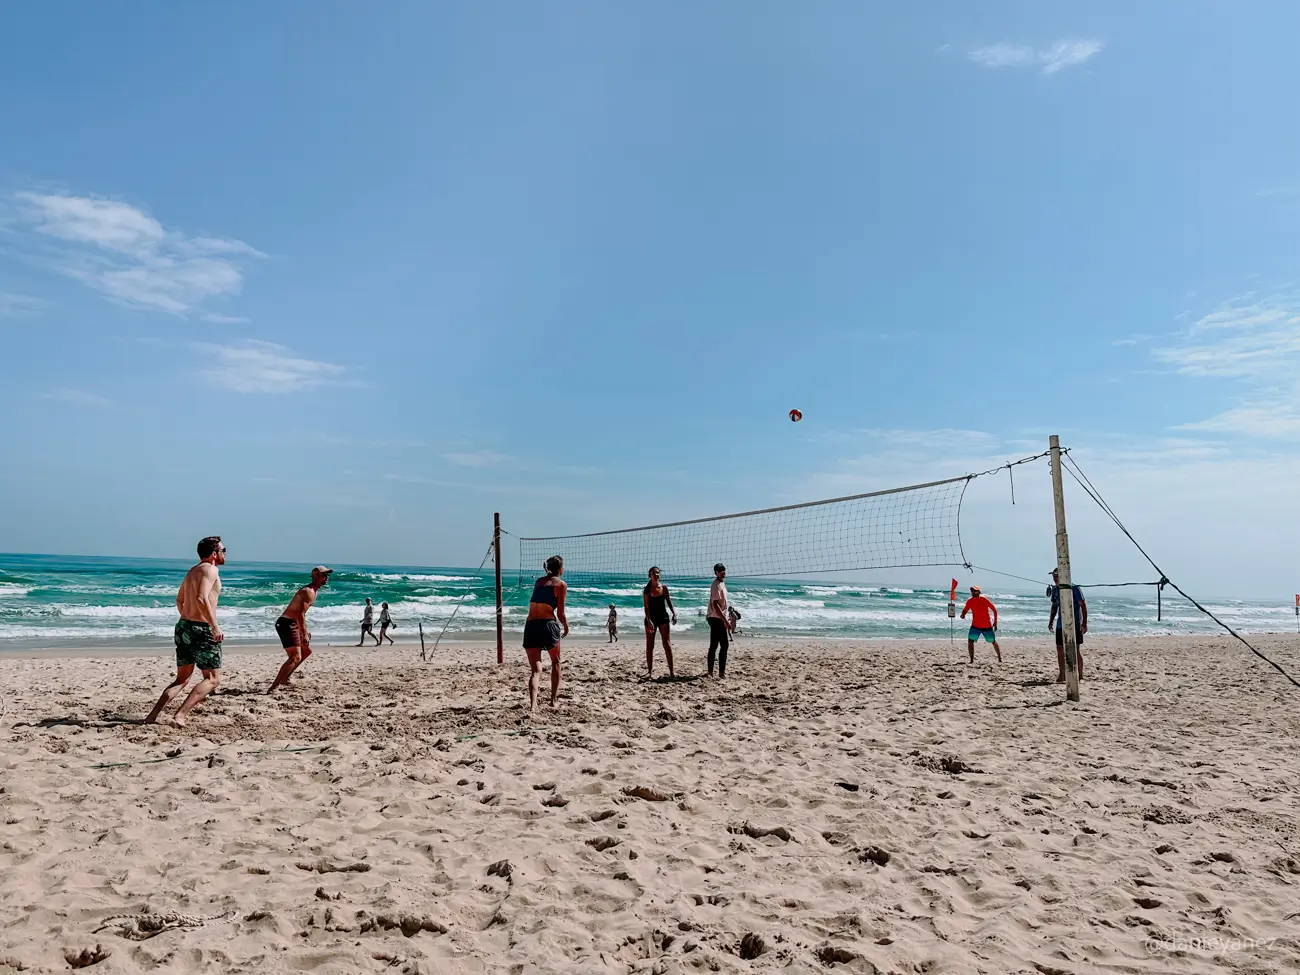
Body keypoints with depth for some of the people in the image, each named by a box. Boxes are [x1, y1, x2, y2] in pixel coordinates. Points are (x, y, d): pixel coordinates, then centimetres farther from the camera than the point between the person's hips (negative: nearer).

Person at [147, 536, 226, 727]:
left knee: (182, 679, 18)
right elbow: (202, 598, -25)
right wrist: (215, 626, -25)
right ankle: (180, 715, -12)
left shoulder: (192, 571, 18)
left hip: (184, 625, 9)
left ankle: (153, 716, 8)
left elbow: (180, 601, 28)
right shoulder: (210, 569, -11)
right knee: (213, 679, -1)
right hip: (202, 629, -9)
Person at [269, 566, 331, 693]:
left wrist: (305, 630, 25)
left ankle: (285, 678, 31)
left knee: (306, 651, 23)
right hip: (287, 624, -11)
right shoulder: (308, 592, -17)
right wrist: (304, 634, -25)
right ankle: (273, 686, -24)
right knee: (295, 657, -19)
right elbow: (300, 614, -24)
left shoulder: (314, 592, 16)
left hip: (292, 624, 11)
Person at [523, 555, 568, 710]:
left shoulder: (538, 582, 19)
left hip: (530, 626, 4)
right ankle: (554, 699, 25)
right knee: (555, 663, 22)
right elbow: (560, 612, -1)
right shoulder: (561, 584, 2)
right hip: (548, 625, -3)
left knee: (536, 670, 2)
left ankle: (533, 704, -17)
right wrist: (566, 627, 14)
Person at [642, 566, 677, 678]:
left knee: (667, 644, -3)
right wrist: (649, 621, -19)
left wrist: (674, 614, -8)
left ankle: (671, 671, -2)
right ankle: (650, 671, 14)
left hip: (663, 617, 1)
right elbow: (646, 607, -9)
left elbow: (669, 602, 7)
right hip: (651, 618, -1)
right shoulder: (647, 590, -5)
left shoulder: (664, 588, 1)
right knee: (649, 645, 5)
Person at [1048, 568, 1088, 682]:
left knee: (1076, 651, -2)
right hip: (1060, 625, 6)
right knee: (1060, 649, 7)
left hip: (1074, 625, -6)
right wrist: (1051, 621, 15)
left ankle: (1080, 676, 6)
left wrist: (1084, 623, -16)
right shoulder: (1055, 590, 8)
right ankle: (1061, 675, 16)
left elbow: (1083, 605, -11)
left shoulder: (1074, 588, -11)